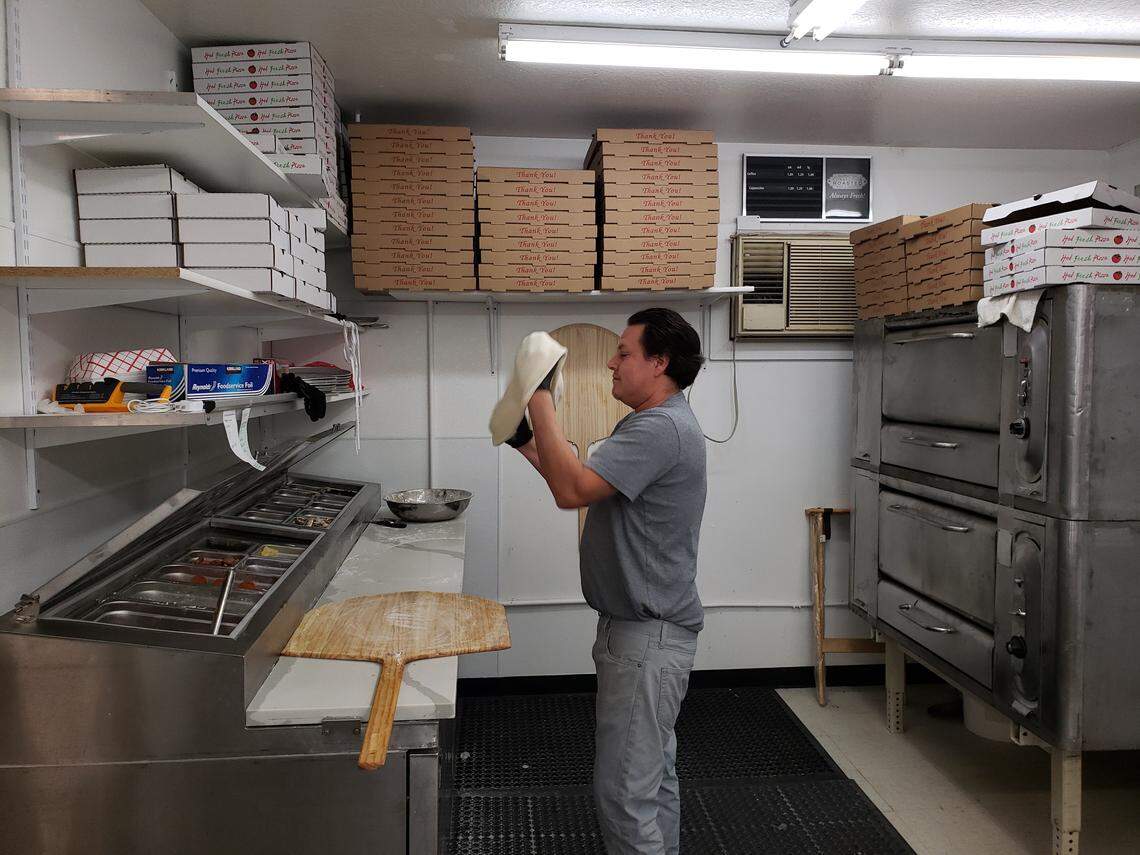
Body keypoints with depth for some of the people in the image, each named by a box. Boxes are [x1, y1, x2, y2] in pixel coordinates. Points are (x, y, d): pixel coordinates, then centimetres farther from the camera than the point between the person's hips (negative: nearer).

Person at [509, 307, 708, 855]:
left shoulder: (662, 429, -21)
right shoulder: (649, 424, 14)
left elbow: (572, 490, -28)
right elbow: (583, 485, 17)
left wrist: (540, 401, -20)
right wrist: (526, 441, 9)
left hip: (648, 635, -11)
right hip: (644, 626, 11)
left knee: (625, 788, -4)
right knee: (653, 769, 23)